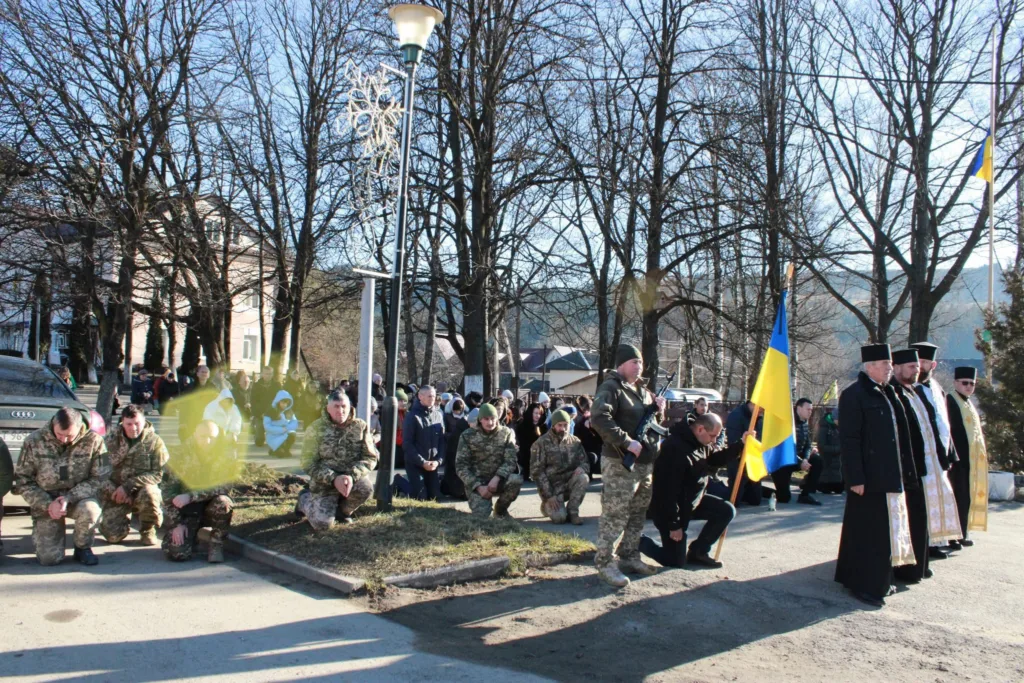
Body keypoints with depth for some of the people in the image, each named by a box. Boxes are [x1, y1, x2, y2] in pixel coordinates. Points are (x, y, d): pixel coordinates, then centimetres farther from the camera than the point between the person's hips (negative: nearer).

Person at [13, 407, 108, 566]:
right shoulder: (34, 441, -9)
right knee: (49, 558, -11)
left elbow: (99, 478, -9)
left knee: (89, 510, -37)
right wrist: (47, 504, -17)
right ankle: (40, 531, 27)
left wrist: (69, 497, -23)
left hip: (79, 496, 0)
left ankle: (83, 548, -5)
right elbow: (22, 480, -4)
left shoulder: (94, 440, -12)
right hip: (45, 501, 0)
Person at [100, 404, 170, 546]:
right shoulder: (111, 439, 1)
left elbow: (158, 473, -12)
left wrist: (128, 486, -21)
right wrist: (114, 491, -17)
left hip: (142, 489, -2)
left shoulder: (155, 441, -6)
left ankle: (148, 530, -6)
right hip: (116, 493, 2)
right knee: (113, 535, -15)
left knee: (149, 494, -38)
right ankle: (123, 519, 25)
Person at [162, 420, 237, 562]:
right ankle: (192, 535, 16)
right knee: (177, 553, -20)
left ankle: (216, 544, -9)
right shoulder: (181, 454, -10)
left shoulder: (226, 453, -11)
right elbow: (169, 490, -9)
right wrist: (176, 523, -16)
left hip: (211, 506, 0)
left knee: (223, 503, -35)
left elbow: (223, 485, -20)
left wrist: (190, 496, -31)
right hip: (187, 509, 0)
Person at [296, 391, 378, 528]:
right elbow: (308, 463, -11)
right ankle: (305, 499, 19)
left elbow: (370, 457, -7)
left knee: (366, 488, -31)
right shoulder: (316, 428, -8)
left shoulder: (361, 426, -4)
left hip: (353, 478, 2)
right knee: (323, 524, -17)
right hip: (324, 482, -1)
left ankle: (343, 510, 3)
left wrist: (352, 476, -26)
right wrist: (333, 479, -25)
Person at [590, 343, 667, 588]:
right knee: (614, 515, -7)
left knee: (637, 515, 17)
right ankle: (605, 563, 1)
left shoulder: (643, 391, 17)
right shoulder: (611, 388, -11)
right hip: (620, 463, -9)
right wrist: (627, 442, -27)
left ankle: (630, 557, 29)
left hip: (645, 463, 9)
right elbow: (599, 418, -25)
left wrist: (659, 410, 3)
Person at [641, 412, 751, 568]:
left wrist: (741, 444, -2)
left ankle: (697, 552, 12)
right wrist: (673, 525, -24)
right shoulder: (675, 448, -33)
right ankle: (638, 541, 19)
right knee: (675, 561, -3)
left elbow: (718, 458, 14)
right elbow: (668, 491, -31)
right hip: (669, 508, -9)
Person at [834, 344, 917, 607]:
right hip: (868, 478, -9)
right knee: (867, 532, -2)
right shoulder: (854, 394, -13)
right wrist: (855, 478, -20)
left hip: (888, 476, 9)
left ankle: (878, 579, 28)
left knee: (883, 530, 16)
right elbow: (849, 440, -18)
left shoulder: (884, 393, 14)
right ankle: (865, 585, 8)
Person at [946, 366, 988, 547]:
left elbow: (976, 429, 22)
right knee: (958, 495, -6)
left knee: (967, 496, 12)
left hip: (972, 458, 9)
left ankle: (962, 534, 19)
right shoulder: (950, 401, -10)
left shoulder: (969, 404, 18)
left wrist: (981, 450, 13)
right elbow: (947, 430, -17)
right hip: (958, 458, -9)